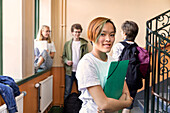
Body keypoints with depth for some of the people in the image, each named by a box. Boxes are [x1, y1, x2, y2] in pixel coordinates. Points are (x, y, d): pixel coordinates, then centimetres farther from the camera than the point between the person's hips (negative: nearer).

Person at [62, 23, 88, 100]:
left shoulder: (84, 44, 4)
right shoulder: (67, 44, 8)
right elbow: (63, 56, 9)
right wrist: (67, 61, -11)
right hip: (69, 71, 1)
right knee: (67, 92, 7)